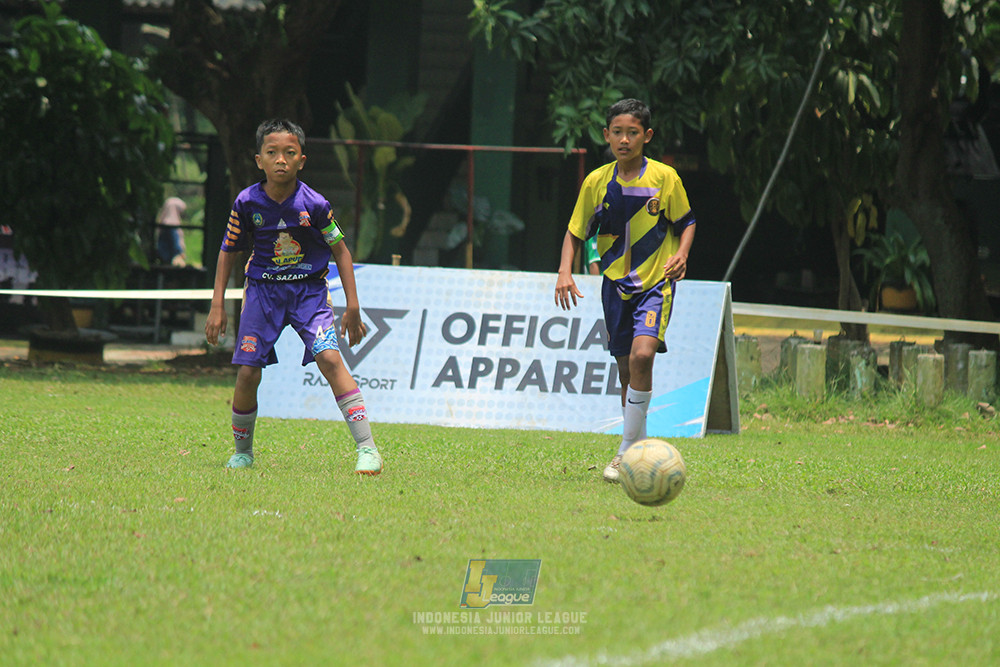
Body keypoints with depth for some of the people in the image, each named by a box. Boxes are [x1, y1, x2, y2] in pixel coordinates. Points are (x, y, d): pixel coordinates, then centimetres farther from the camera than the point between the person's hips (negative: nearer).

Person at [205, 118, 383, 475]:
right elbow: (228, 252, 6)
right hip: (263, 289, 2)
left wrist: (352, 307, -2)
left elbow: (340, 251, 0)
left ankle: (367, 448, -21)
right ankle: (242, 451, 20)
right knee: (247, 373, -6)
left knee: (329, 358, -22)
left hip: (309, 290, -2)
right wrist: (217, 307, 3)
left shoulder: (314, 205, -12)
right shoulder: (247, 203, -8)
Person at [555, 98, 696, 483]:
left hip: (656, 283, -3)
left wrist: (681, 253, -13)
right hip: (616, 286, 4)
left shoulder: (665, 178, -6)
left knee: (642, 354, -23)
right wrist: (565, 272, -7)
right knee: (627, 371, 8)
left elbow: (687, 223, 6)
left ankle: (628, 451, -16)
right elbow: (575, 232, 8)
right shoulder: (597, 182, 1)